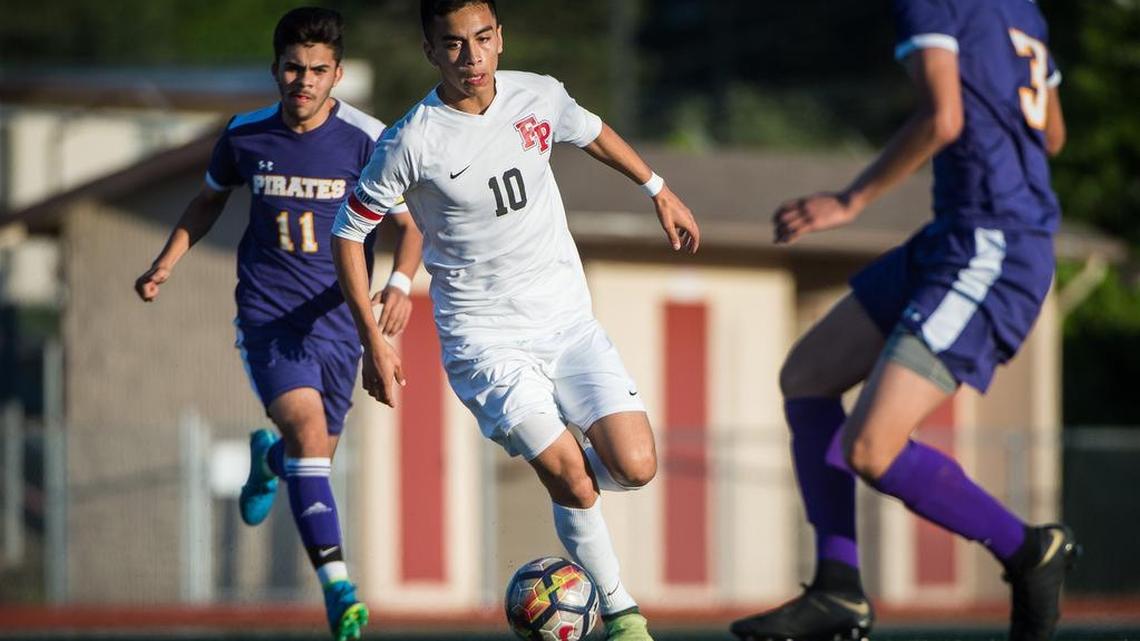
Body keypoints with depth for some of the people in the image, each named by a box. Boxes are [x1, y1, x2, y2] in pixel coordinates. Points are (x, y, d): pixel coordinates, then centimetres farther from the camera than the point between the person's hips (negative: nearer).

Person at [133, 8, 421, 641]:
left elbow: (409, 224, -2)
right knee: (307, 427, -24)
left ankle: (268, 458, 52)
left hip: (336, 319, 1)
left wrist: (400, 283, -21)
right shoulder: (245, 135, -1)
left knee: (312, 461, 11)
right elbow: (210, 198, 19)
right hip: (266, 313, -1)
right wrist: (167, 263, 9)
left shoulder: (366, 139, -8)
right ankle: (337, 589, -28)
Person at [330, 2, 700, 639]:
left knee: (634, 466, -11)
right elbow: (349, 230, -4)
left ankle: (557, 480, 23)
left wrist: (660, 192, 30)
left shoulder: (540, 96, -3)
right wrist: (374, 340, -6)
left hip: (568, 320, 4)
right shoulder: (413, 142, -16)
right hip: (484, 339, -4)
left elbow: (593, 132, 21)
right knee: (568, 475, -19)